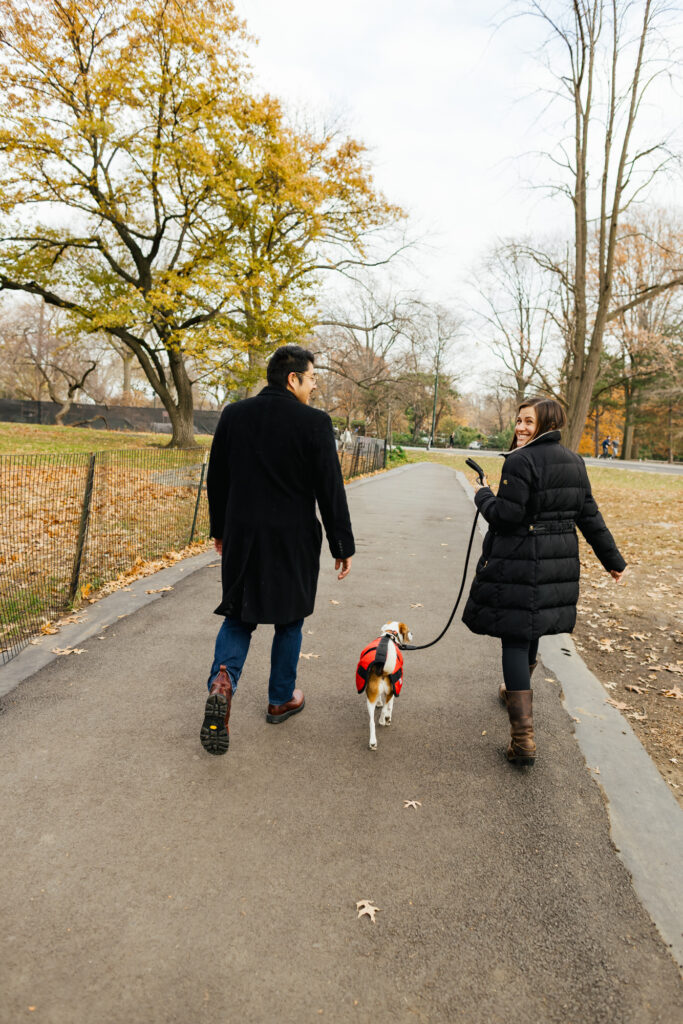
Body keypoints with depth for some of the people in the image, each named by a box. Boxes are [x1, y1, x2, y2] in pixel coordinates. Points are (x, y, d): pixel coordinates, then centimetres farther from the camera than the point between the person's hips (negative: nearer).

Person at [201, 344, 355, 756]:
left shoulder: (233, 414, 2)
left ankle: (223, 682, -9)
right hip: (293, 540, -3)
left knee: (239, 616, 16)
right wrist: (343, 546, -2)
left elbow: (216, 479, 8)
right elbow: (331, 491, -11)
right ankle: (281, 699, 29)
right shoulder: (314, 422, -12)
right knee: (289, 618, 15)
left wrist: (220, 530, 20)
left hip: (242, 536, 3)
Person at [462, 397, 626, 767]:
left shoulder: (520, 461, -16)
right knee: (531, 630, 25)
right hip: (559, 564, 8)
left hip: (520, 564, -8)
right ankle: (515, 689, 48)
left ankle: (523, 737, -6)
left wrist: (483, 496, 1)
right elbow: (589, 515, 12)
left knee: (514, 639, -3)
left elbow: (505, 517, -19)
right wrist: (612, 559, 19)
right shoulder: (574, 461, 9)